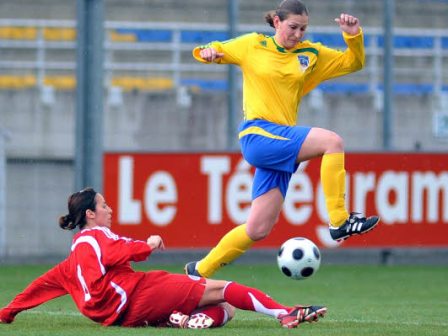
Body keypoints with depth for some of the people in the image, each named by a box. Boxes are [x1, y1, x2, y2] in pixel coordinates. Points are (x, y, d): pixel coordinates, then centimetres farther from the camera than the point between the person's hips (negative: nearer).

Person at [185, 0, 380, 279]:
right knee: (333, 141, -24)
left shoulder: (310, 54, 14)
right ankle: (339, 222, -24)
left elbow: (353, 62, 18)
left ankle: (200, 270, 18)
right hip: (257, 134, -5)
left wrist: (354, 36, -1)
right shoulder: (252, 46, 5)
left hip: (282, 141, 5)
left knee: (259, 229, 3)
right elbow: (215, 52, 14)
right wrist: (208, 52, -9)